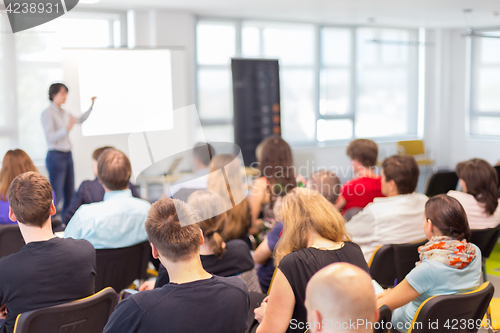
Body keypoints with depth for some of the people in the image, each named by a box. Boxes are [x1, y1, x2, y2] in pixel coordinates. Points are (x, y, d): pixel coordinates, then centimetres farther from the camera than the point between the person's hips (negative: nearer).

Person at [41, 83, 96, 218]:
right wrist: (67, 129, -31)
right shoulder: (48, 113, -10)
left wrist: (91, 106, 20)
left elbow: (80, 120, 28)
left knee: (70, 194, 10)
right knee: (56, 195, -9)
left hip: (68, 156, 8)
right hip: (55, 156, -8)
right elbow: (50, 137, -19)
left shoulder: (64, 113, 12)